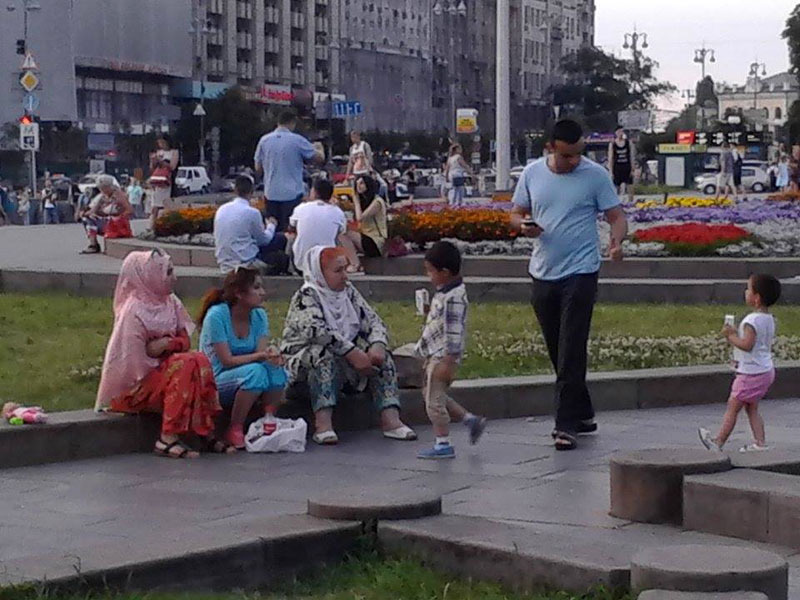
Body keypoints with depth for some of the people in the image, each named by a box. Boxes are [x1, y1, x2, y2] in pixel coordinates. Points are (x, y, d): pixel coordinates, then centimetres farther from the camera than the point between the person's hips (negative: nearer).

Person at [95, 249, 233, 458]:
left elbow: (185, 341, 5)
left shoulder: (170, 302, 5)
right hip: (132, 385, -7)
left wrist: (167, 344, -15)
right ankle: (168, 439, -28)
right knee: (185, 365, -28)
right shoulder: (134, 311, -19)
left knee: (200, 361, -17)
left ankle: (206, 434, -18)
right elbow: (137, 363, -19)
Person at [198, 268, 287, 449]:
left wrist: (272, 353, -33)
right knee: (255, 371, -34)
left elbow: (262, 351, -9)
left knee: (276, 369, -25)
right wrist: (261, 355, -29)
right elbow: (227, 361, -19)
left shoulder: (259, 315, 2)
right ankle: (234, 431, -21)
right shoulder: (216, 315, -16)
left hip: (246, 378, 5)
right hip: (215, 381, -5)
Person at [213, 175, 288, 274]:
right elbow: (263, 240, 0)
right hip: (246, 263, -7)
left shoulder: (221, 209, 4)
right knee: (280, 238, 8)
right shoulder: (252, 212, -14)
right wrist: (271, 225, 22)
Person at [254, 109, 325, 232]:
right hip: (292, 194, -4)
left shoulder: (264, 140, 2)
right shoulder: (297, 141, -8)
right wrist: (319, 148, 22)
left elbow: (258, 168, 9)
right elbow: (320, 158, 0)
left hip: (271, 194, 4)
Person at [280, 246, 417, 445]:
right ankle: (323, 425, -43)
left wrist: (377, 345, -19)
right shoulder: (306, 297, -13)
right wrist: (353, 353, -35)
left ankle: (390, 419, -24)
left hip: (348, 355, 7)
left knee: (382, 357, -13)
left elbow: (372, 320, 3)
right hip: (303, 360, -6)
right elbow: (317, 331, -30)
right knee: (326, 356, -37)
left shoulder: (348, 291, 8)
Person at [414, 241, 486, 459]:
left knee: (434, 400, -4)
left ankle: (443, 445, 5)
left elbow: (454, 331, -25)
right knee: (434, 395, 20)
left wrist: (448, 362, -27)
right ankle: (471, 420, 25)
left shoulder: (453, 298, -22)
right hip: (435, 354, 11)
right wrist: (430, 311, 11)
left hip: (443, 356, -11)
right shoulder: (444, 293, 10)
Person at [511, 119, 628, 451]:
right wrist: (524, 226, -11)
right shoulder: (532, 173, 5)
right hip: (543, 273, 5)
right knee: (557, 352, 13)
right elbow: (517, 214, 13)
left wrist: (617, 240, -26)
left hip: (580, 273, -5)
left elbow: (616, 215, -5)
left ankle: (567, 425, -7)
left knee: (571, 353, -10)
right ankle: (583, 414, 27)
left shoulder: (595, 175, -5)